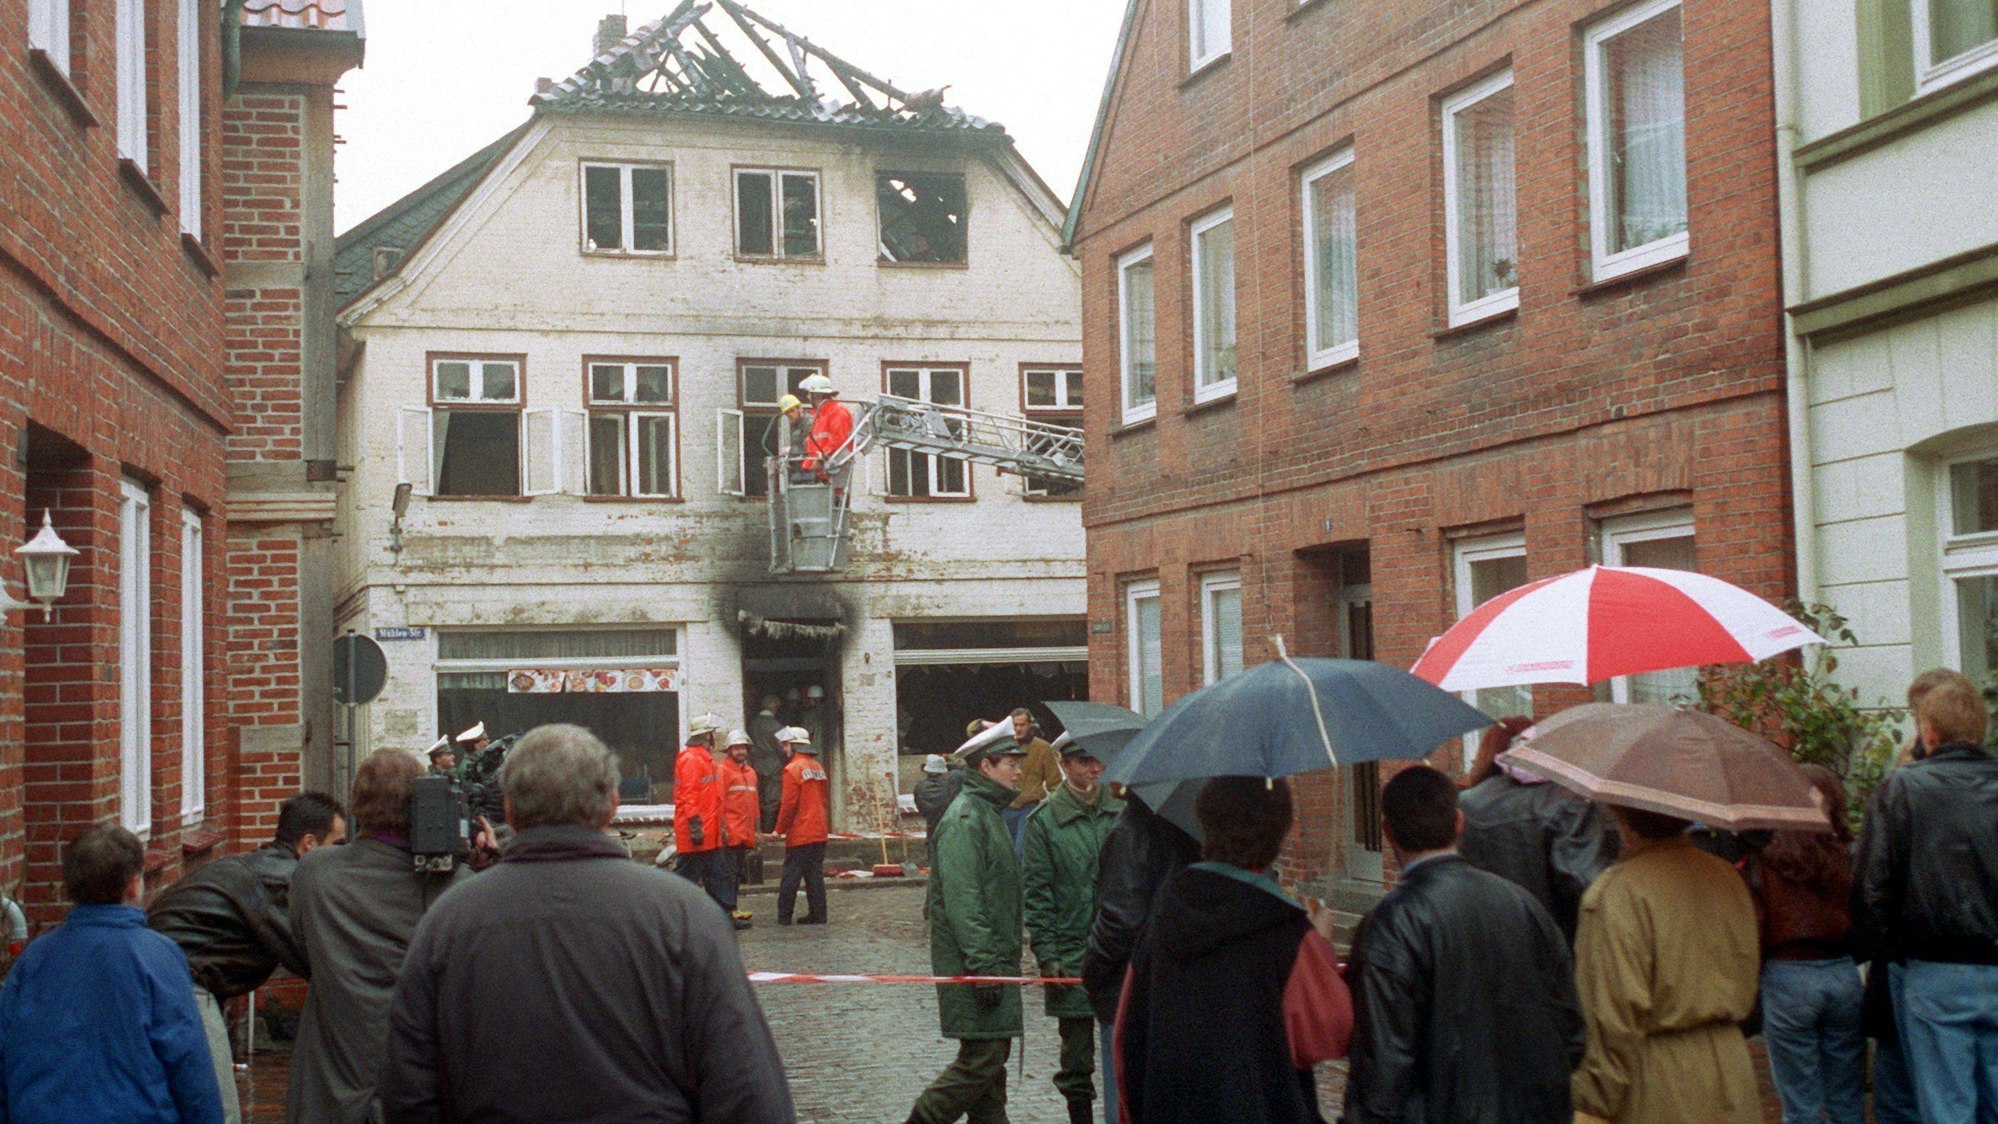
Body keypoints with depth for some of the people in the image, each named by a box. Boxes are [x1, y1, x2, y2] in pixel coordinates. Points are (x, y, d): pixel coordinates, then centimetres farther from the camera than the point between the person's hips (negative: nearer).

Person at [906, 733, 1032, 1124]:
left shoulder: (989, 813, 18)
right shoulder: (965, 817, -14)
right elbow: (961, 900, -21)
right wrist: (983, 965, -24)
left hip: (995, 959, 10)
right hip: (973, 964, -10)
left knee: (993, 1056, 12)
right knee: (982, 1058, -9)